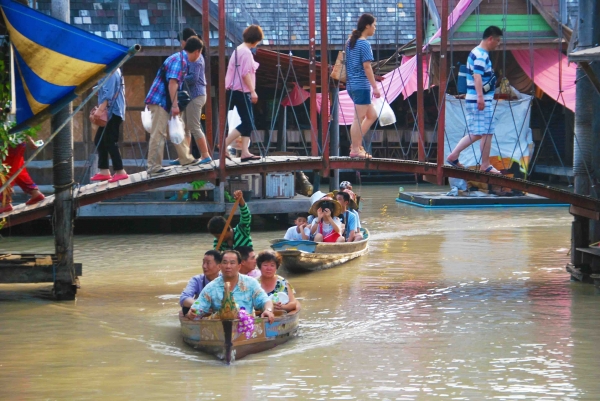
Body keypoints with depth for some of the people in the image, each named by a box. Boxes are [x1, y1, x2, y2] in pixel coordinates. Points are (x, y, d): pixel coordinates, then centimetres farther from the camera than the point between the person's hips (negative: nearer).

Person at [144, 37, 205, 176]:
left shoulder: (181, 59, 16)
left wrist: (174, 104, 25)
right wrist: (175, 105, -25)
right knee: (158, 134, -9)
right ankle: (154, 167, -9)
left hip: (166, 101, 10)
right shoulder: (179, 60, -15)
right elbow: (172, 83, -23)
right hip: (159, 101, -10)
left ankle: (186, 159, 26)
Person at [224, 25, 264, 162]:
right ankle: (223, 145, -9)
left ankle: (245, 152, 4)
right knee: (247, 123, -8)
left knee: (247, 123, 8)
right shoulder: (246, 52, -14)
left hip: (235, 91, 10)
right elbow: (246, 74, -20)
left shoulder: (238, 50, 15)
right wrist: (253, 91, -19)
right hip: (242, 92, -10)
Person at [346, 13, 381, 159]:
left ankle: (356, 143, 13)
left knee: (372, 115, 16)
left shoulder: (350, 42, 13)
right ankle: (355, 149, -2)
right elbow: (367, 67, -16)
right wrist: (375, 87, -14)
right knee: (359, 118, -4)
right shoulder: (364, 44, -12)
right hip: (361, 86, -9)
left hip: (352, 85, 9)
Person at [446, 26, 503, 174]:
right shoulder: (481, 55, -14)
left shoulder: (476, 52, 18)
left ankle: (453, 155, 13)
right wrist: (480, 97, -35)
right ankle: (485, 165, 2)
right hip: (480, 101, -10)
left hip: (473, 100, 10)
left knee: (476, 134, 14)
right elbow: (477, 76, -26)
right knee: (486, 133, -3)